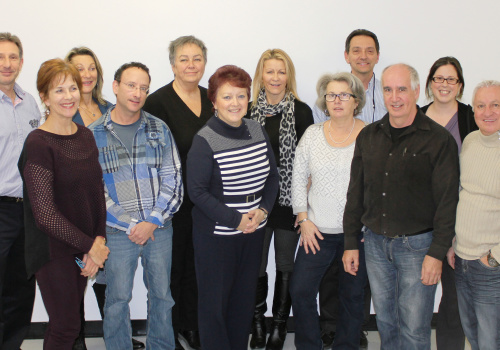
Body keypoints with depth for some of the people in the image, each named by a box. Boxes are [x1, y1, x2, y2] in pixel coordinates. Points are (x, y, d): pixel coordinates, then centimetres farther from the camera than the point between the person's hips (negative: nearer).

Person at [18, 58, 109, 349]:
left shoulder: (86, 136, 7)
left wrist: (98, 242, -4)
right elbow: (44, 213, -19)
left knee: (70, 321, 14)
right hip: (54, 251, -6)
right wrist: (90, 246, -13)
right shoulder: (38, 143, -15)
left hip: (84, 249, 6)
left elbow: (97, 192, 8)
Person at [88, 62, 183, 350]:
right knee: (118, 300, 8)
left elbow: (173, 181, 1)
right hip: (118, 232, -2)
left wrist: (152, 222, -10)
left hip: (160, 228, 2)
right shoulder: (93, 135, -1)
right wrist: (131, 225, -10)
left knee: (162, 296, 12)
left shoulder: (159, 129, 4)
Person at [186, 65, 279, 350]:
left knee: (245, 297, 16)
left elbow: (272, 175, 9)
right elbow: (197, 191, -13)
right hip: (216, 233, -5)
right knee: (214, 302, 6)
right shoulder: (205, 140, -13)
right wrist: (235, 219, -17)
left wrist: (263, 209, -7)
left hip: (254, 230, 5)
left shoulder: (258, 131, 3)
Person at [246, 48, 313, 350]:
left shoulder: (301, 111, -1)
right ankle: (258, 322, 25)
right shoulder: (250, 110, 3)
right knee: (257, 265, 6)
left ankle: (280, 325, 25)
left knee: (285, 265, 10)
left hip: (289, 199, -1)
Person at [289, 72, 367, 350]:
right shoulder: (312, 134, 2)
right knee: (301, 291, -1)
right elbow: (298, 180, 6)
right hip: (318, 231, 2)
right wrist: (303, 219, 1)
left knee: (352, 295, 10)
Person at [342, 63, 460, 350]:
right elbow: (356, 193, 11)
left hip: (418, 245, -4)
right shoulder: (368, 136, 7)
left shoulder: (439, 139, -8)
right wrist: (351, 242, 9)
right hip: (375, 243, 5)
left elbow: (448, 200, -9)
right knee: (386, 322, 15)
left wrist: (437, 252, -13)